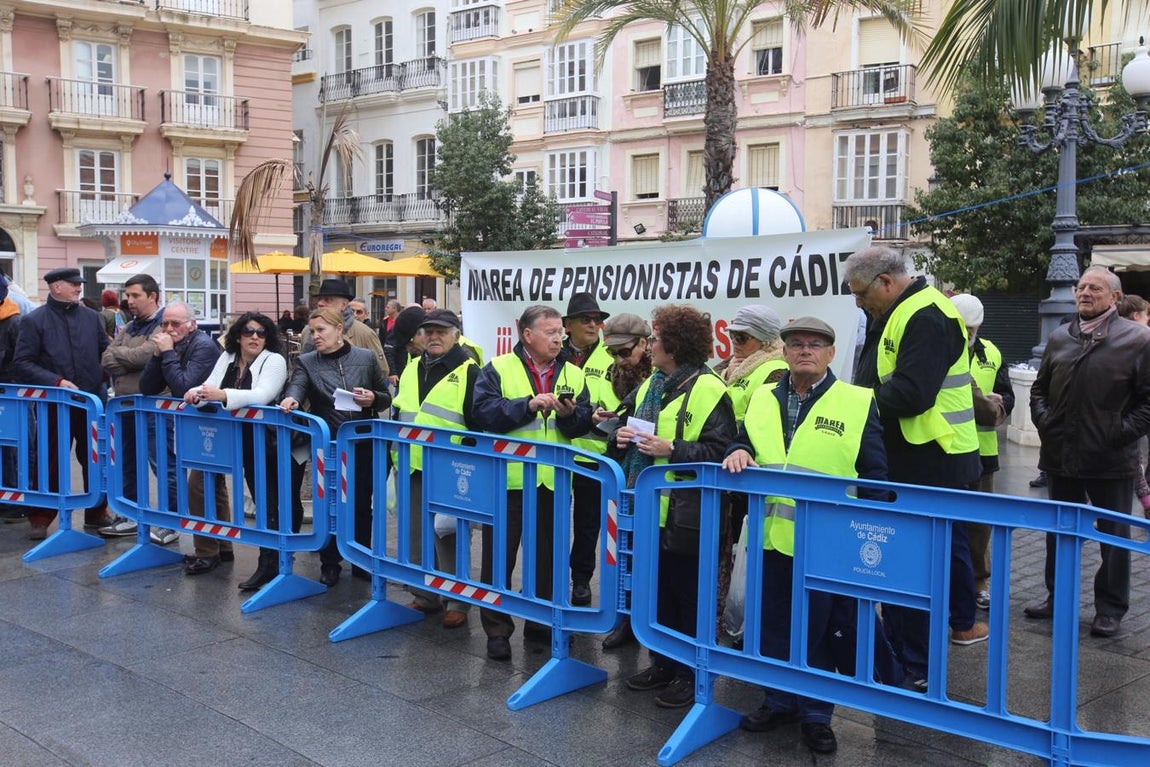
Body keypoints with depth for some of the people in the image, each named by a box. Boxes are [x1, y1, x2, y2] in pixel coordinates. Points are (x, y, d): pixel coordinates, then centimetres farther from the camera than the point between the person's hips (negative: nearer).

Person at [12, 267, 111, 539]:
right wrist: (56, 382, -15)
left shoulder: (91, 317, 8)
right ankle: (40, 519, 17)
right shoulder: (34, 320, -3)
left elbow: (106, 353, 16)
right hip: (55, 404, -3)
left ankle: (96, 513, 25)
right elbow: (21, 364, -7)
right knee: (51, 464, 5)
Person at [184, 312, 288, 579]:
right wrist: (197, 393, -23)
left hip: (259, 440, -6)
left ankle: (269, 564, 1)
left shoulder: (274, 360, -8)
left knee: (266, 500, -6)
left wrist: (222, 395, -36)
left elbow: (261, 395, -24)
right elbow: (210, 388, 2)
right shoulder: (227, 357, 10)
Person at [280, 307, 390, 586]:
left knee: (362, 504, 10)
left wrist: (373, 398, -13)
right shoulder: (306, 362, 1)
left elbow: (387, 397, 8)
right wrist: (292, 398, -41)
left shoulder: (366, 358, 3)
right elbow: (297, 385, -19)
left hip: (363, 444, 1)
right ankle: (330, 565, 21)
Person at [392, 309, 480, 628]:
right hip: (412, 469, 6)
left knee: (449, 537, 0)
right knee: (416, 536, 13)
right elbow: (398, 415, 23)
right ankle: (425, 596, 26)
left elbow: (478, 424, -9)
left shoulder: (468, 372, -6)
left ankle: (458, 602, 12)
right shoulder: (411, 369, 14)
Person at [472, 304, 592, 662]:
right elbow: (484, 412, -16)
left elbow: (584, 424, 5)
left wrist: (570, 414, -16)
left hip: (553, 481, 4)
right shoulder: (498, 369, -3)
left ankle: (541, 621, 29)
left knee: (548, 557, 14)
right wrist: (528, 404, -23)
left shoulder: (572, 374, 8)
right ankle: (497, 629, 17)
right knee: (499, 556, 5)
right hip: (507, 479, -3)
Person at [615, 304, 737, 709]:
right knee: (656, 591, 17)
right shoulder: (651, 385, 13)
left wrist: (672, 449, -24)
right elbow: (629, 422, 25)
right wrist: (624, 436, 3)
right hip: (649, 509, 8)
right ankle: (662, 663, 31)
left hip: (685, 516, -8)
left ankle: (690, 674, 18)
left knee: (688, 596, 5)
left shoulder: (709, 390, -13)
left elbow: (719, 451, -18)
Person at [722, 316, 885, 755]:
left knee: (820, 631, 7)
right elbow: (746, 442, 19)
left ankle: (816, 713, 23)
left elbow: (874, 475, -1)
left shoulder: (858, 403, -3)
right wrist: (739, 452, -5)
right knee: (773, 624, 14)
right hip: (773, 536, 4)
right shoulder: (762, 398, 9)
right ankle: (780, 702, 31)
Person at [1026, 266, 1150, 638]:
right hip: (1061, 456, 5)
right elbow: (1040, 388, 18)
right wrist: (1043, 421, 4)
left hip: (1111, 461, -5)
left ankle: (1110, 608, 19)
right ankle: (1057, 597, 30)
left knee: (1114, 536, 8)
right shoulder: (1059, 338, 9)